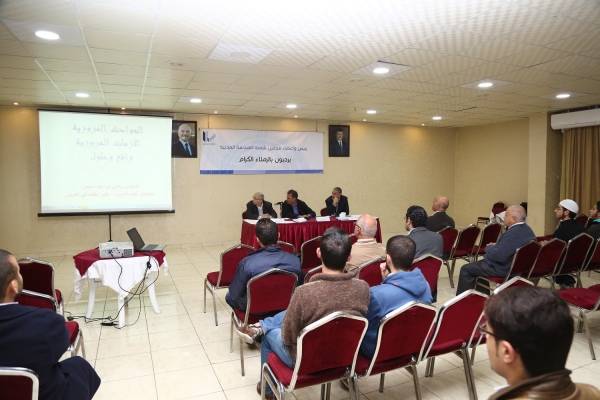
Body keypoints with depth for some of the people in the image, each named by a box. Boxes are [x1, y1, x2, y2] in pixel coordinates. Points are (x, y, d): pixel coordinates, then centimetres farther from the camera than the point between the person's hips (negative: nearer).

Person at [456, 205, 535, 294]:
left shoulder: (514, 233, -29)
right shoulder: (527, 229, 5)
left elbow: (499, 256, -29)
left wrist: (489, 247, -11)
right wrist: (495, 246, 3)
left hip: (505, 268, -11)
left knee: (466, 269, -2)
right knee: (478, 264, 29)